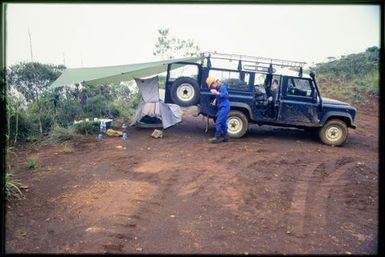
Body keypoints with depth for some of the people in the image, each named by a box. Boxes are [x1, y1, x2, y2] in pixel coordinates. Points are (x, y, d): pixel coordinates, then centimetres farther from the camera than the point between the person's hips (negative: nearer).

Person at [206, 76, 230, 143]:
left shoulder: (222, 87, -16)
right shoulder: (217, 87, 11)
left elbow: (226, 95, -26)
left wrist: (217, 93, -31)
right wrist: (215, 100, 8)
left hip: (224, 107, -10)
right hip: (221, 107, 10)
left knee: (218, 122, -10)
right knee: (223, 122, 14)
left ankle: (217, 137, -6)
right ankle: (225, 137, 21)